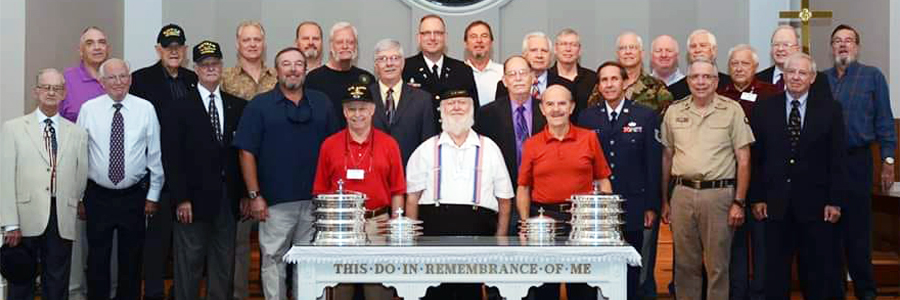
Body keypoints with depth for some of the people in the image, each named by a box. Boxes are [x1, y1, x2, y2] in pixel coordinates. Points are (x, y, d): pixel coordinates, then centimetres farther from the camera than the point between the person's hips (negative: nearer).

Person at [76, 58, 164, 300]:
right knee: (97, 257, 8)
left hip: (134, 196, 0)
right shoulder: (88, 109, -2)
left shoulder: (146, 109, -2)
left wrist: (153, 195, 1)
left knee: (132, 257, 10)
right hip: (98, 196, 0)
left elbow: (155, 154, 1)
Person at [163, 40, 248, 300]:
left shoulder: (238, 107, 10)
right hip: (195, 199, -3)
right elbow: (172, 157, -4)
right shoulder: (180, 108, 1)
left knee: (224, 266, 8)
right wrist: (181, 199, -10)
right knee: (189, 266, 3)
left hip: (228, 200, 3)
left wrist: (244, 194, 3)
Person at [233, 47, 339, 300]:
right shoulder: (260, 105, 3)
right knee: (273, 259, 2)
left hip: (315, 199, 2)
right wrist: (254, 195, -7)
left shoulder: (322, 103, 11)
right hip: (275, 201, -2)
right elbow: (247, 152, -1)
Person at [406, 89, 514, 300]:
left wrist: (500, 240, 2)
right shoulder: (426, 150, 11)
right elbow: (412, 198, 8)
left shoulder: (489, 149, 11)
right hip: (434, 230, 0)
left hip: (478, 234, 0)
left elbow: (504, 199, 10)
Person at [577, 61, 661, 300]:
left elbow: (654, 163, 2)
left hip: (632, 206, -1)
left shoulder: (646, 116, 4)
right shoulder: (587, 117, 7)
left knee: (630, 271, 6)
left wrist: (652, 206, -2)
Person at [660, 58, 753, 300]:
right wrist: (664, 200, 11)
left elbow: (743, 160, -1)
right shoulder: (674, 111, 9)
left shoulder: (732, 110, 0)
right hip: (681, 193, 3)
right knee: (685, 264, 10)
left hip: (719, 193, -2)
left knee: (718, 265, 3)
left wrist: (739, 202, -6)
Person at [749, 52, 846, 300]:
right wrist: (756, 198, -2)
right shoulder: (764, 110, 4)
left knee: (819, 274, 8)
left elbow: (838, 159, 0)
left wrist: (835, 200, -5)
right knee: (775, 273, 9)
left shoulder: (830, 109, 2)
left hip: (816, 204, 0)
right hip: (775, 203, 0)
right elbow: (755, 158, 3)